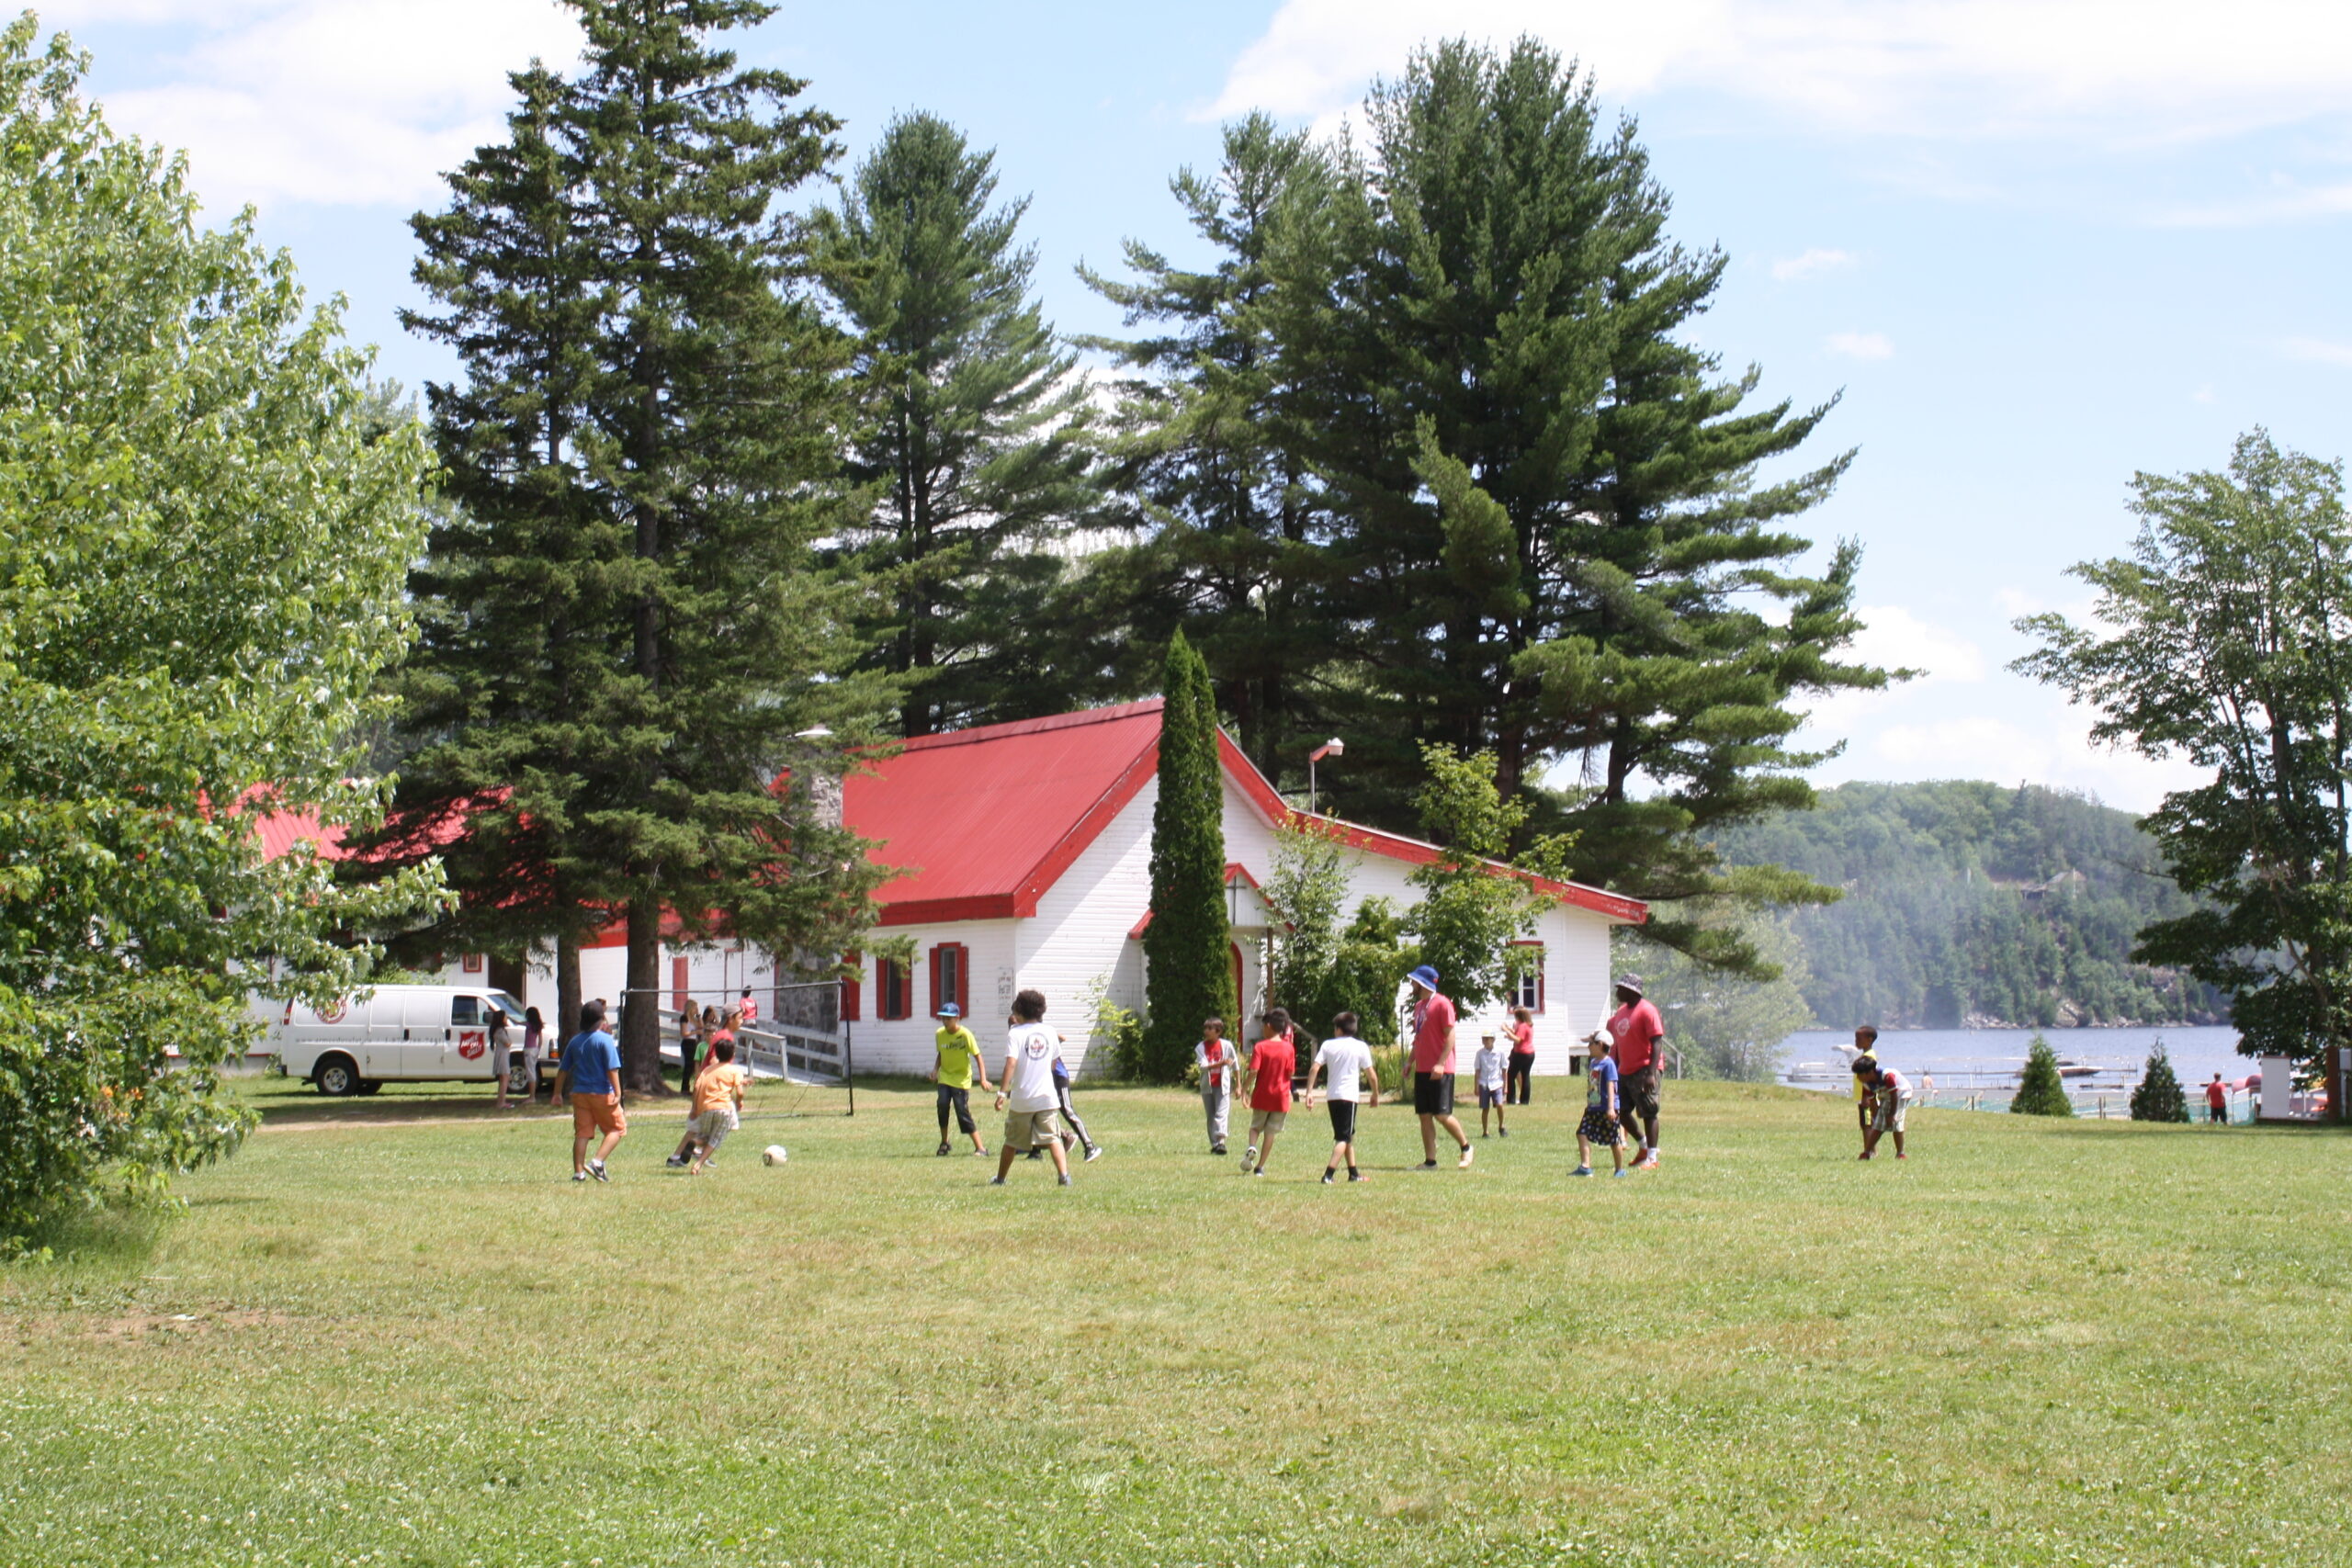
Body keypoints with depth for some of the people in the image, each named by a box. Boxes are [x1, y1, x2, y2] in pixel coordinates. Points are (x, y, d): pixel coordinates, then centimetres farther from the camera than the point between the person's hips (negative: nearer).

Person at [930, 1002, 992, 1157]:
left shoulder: (965, 1034, -16)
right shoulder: (940, 1034, -1)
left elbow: (977, 1057, -15)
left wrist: (983, 1079, -23)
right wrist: (935, 1069, -2)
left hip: (962, 1079, -4)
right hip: (945, 1077, 4)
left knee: (963, 1112, -10)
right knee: (942, 1105, -17)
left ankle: (980, 1148, -1)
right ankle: (944, 1143, 1)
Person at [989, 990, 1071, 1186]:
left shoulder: (1016, 1033, -8)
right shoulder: (1049, 1032, 6)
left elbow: (1011, 1063, -19)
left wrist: (1002, 1092, -20)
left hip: (1021, 1098, -2)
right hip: (1047, 1096, 2)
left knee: (1012, 1141, 12)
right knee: (1052, 1138, 1)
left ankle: (1000, 1178, 26)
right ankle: (1064, 1175, -17)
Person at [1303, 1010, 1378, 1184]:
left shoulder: (1327, 1045, 6)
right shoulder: (1360, 1046, 0)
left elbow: (1315, 1069, -3)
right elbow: (1371, 1074, 1)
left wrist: (1309, 1092, -1)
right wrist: (1375, 1094, 15)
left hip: (1332, 1097, 4)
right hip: (1349, 1096, -4)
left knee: (1348, 1134, 20)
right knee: (1344, 1137, -5)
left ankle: (1353, 1172, 27)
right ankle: (1328, 1174, -20)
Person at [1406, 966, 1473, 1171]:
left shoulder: (1442, 1004, -10)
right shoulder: (1419, 1006, 16)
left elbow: (1450, 1037, -14)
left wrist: (1440, 1064, -22)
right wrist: (1410, 1061, 15)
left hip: (1440, 1071, -8)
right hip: (1422, 1069, 8)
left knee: (1442, 1115, -9)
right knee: (1424, 1115, 4)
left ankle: (1466, 1147, 11)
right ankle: (1430, 1161, 6)